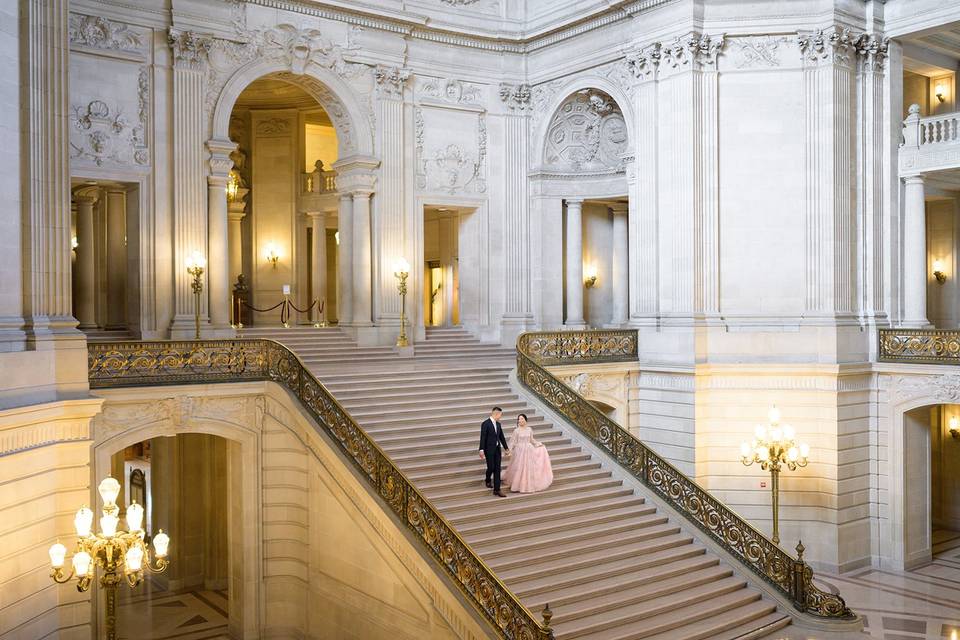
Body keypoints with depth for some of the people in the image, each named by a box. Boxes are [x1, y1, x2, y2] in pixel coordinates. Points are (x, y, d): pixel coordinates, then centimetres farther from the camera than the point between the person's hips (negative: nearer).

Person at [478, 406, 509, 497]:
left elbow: (502, 437, 15)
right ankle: (488, 480, 32)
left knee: (497, 469, 2)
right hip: (489, 450, -6)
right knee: (491, 467, -1)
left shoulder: (498, 424, 9)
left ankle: (497, 489, 4)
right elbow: (482, 438, -14)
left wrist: (506, 448, 16)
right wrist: (481, 450, -18)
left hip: (497, 449, 6)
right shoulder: (485, 424, -11)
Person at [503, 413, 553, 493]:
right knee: (519, 468, -2)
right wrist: (510, 451, -12)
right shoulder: (516, 430, -6)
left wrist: (539, 444, 8)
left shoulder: (529, 429, 3)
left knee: (529, 468, 8)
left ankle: (529, 485, 22)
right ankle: (519, 486, 9)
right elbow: (513, 442, -5)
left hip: (529, 450, 3)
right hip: (520, 450, -3)